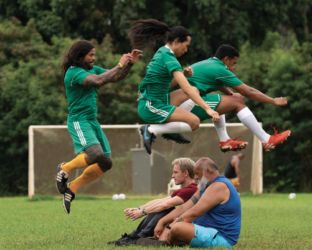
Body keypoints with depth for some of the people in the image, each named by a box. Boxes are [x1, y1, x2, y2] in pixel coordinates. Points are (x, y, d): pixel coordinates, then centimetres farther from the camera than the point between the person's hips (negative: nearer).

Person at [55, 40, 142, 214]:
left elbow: (116, 77, 14)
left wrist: (130, 64, -2)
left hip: (93, 121, 9)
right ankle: (65, 169, -4)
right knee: (96, 154, -29)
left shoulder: (93, 69, 13)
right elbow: (98, 81, -27)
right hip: (79, 120, -9)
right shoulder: (74, 72, -14)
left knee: (105, 163, 6)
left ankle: (71, 189, 15)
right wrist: (120, 65, -20)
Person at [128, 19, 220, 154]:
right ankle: (151, 130, -11)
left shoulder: (162, 52, 10)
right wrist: (207, 108, -29)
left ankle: (169, 130, 10)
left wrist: (183, 73, 2)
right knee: (194, 122, -15)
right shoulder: (169, 59, -19)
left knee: (195, 91, 15)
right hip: (151, 108, -10)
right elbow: (186, 89, -26)